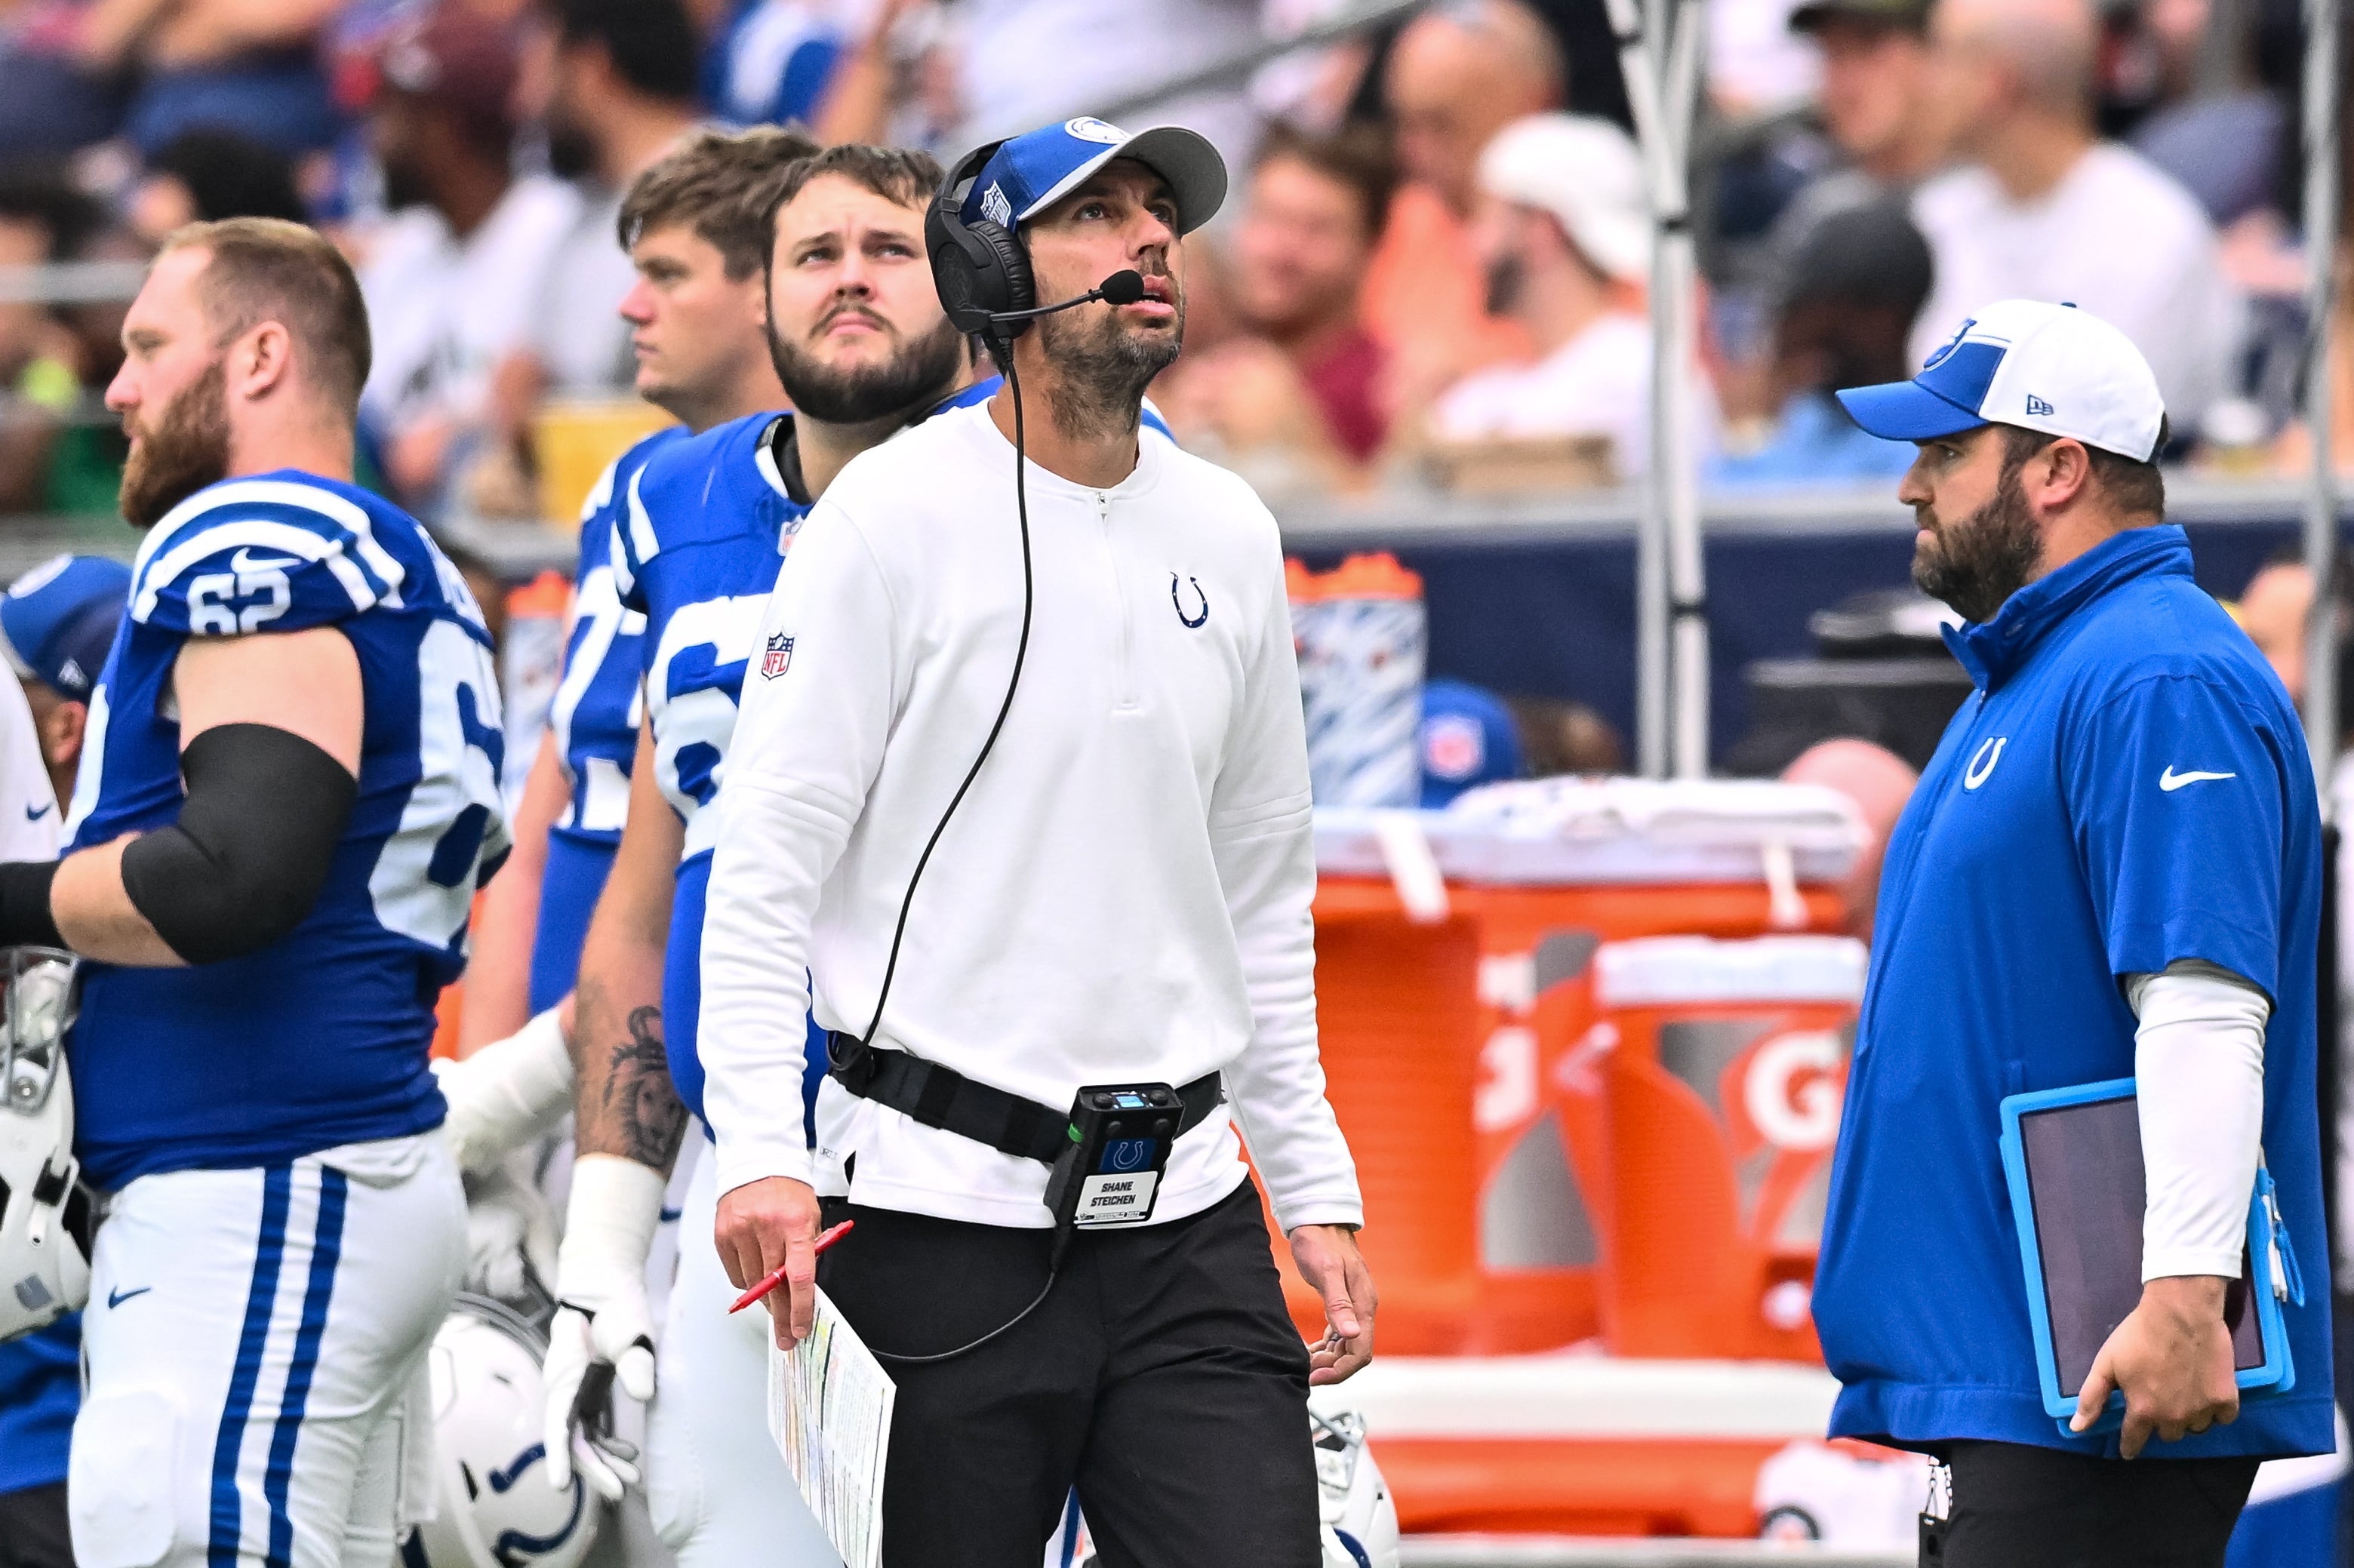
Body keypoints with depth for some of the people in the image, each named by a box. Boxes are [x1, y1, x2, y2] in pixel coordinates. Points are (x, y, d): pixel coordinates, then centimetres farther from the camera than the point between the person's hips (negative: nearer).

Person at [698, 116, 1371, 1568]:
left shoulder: (1229, 533, 12)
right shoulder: (901, 512, -5)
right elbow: (768, 862, -8)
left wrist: (1315, 1190, 16)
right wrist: (762, 1155, -19)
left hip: (1187, 1219, 5)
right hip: (943, 1213, -5)